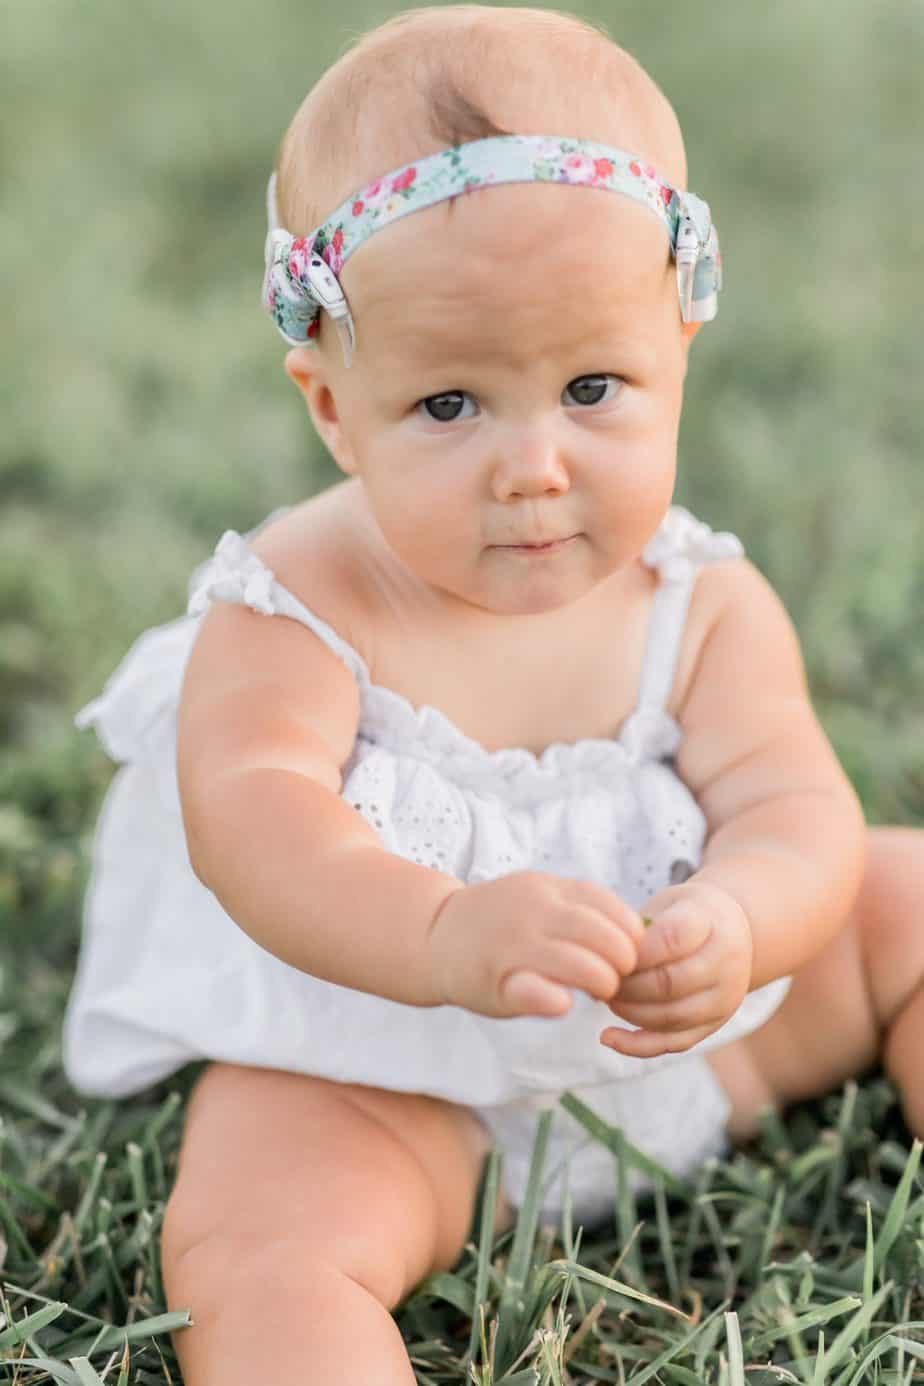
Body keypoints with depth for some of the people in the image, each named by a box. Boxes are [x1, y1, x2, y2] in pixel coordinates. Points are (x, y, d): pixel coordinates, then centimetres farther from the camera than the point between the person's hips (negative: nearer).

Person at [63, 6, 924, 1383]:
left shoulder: (705, 604, -12)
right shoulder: (293, 611, -21)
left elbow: (796, 812, -21)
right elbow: (251, 817, -36)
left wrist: (733, 924, -47)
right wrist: (444, 936, -57)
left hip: (679, 1032, 4)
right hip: (373, 1070, -3)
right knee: (255, 1252, -29)